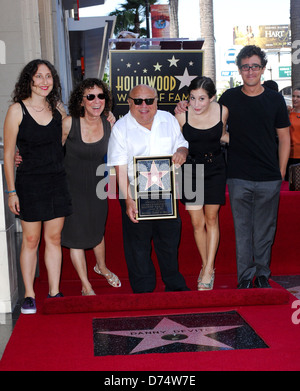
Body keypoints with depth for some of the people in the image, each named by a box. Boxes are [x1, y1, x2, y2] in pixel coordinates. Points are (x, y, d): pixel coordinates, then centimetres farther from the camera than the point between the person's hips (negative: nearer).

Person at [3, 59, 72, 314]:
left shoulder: (57, 108, 6)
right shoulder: (17, 110, -7)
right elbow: (9, 153, -5)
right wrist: (11, 190, -8)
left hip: (57, 182, 4)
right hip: (30, 183, -4)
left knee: (54, 238, 8)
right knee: (31, 240, 2)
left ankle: (54, 292, 18)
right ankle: (29, 295, 14)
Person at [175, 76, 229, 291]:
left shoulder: (222, 111, -9)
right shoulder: (182, 114, -15)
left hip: (215, 168, 1)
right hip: (191, 167, 0)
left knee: (211, 218, 0)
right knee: (197, 222, 0)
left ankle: (208, 270, 7)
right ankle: (206, 266, 19)